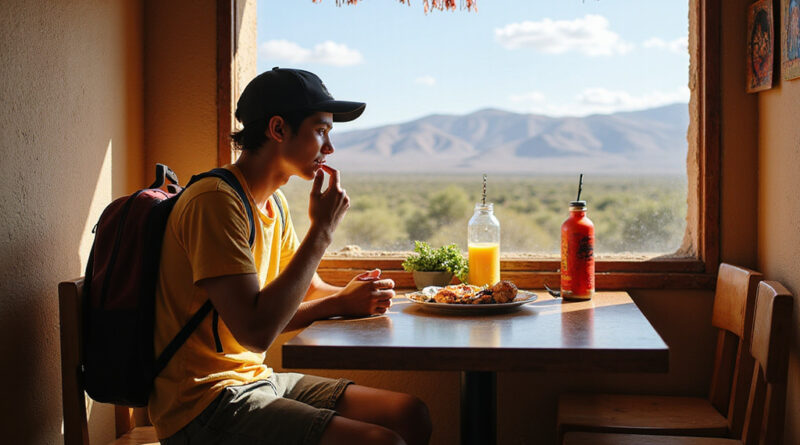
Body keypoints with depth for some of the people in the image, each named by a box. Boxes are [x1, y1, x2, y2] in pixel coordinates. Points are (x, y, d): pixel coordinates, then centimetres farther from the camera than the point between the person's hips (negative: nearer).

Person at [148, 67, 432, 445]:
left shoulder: (273, 203, 11)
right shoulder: (216, 201, -19)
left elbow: (309, 290, 21)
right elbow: (256, 331, -27)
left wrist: (345, 299, -3)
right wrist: (322, 230, -21)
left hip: (256, 381, 10)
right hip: (206, 405, -9)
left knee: (411, 414, 4)